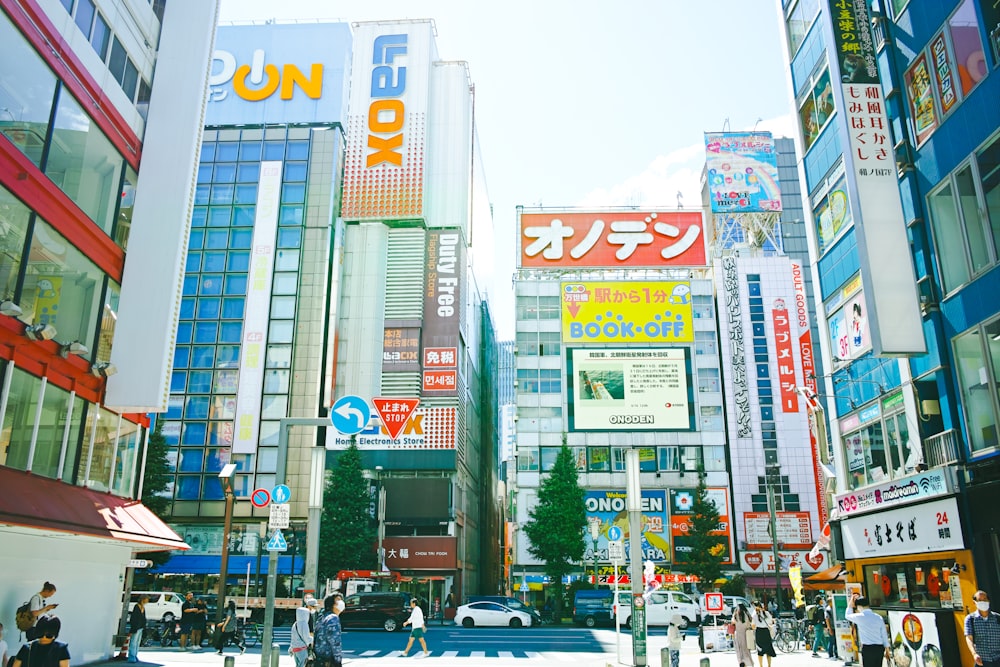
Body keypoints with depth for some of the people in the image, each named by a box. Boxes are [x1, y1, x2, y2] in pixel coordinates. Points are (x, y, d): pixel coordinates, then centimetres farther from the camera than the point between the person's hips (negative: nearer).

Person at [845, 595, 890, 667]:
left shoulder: (859, 617, -9)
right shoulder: (878, 617, 5)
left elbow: (848, 616, 13)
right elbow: (884, 635, 10)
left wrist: (850, 605, 21)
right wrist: (887, 649, 20)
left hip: (867, 648, -5)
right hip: (879, 648, 5)